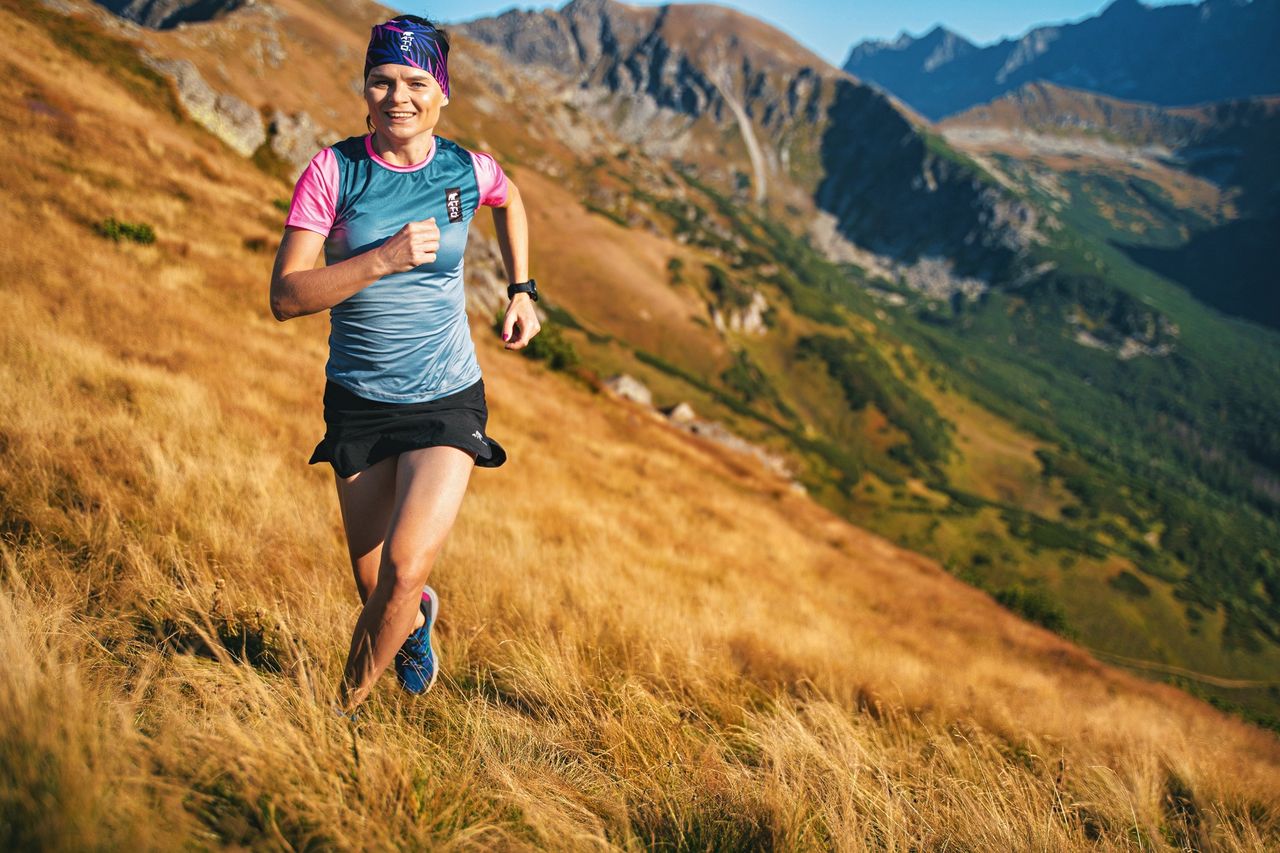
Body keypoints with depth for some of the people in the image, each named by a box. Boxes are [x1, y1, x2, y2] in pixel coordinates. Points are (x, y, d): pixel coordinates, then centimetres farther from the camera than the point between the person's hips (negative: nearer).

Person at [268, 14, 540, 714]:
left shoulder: (470, 171, -4)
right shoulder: (333, 169, -9)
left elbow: (510, 200, 23)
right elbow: (285, 297, -16)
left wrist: (522, 291, 15)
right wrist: (385, 259, -26)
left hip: (447, 401, 0)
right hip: (358, 403, 1)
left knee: (405, 568, -19)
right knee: (377, 592, 9)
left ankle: (342, 708, 7)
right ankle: (419, 617, 49)